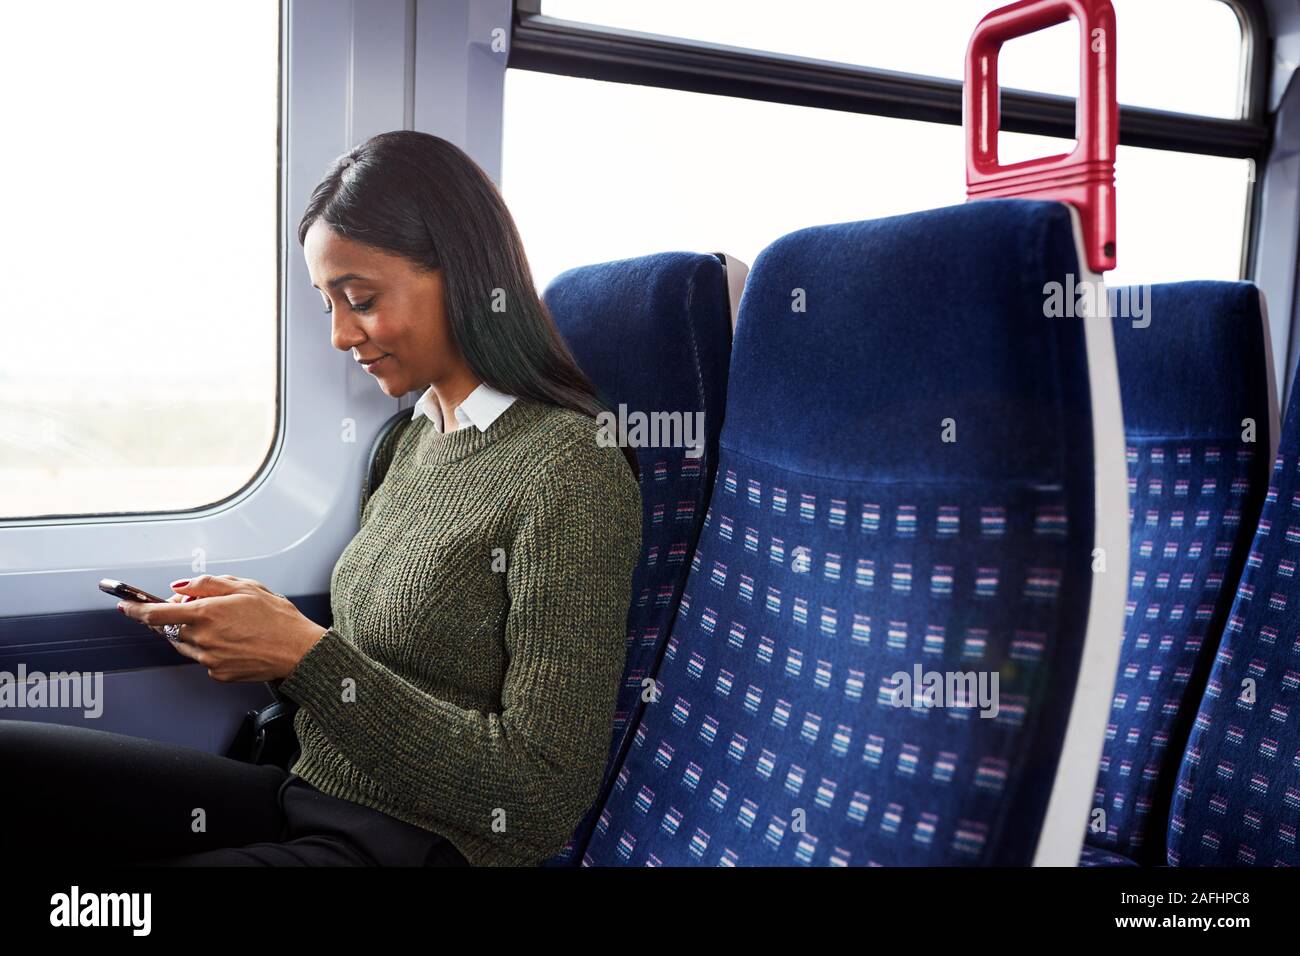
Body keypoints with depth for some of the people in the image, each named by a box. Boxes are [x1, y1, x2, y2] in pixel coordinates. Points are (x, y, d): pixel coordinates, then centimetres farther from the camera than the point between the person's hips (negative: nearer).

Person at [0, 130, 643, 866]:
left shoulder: (573, 468, -17)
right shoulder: (417, 436, 9)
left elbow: (546, 800, -19)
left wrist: (306, 655, -19)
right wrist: (270, 625, -5)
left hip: (416, 843, -7)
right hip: (308, 796, 7)